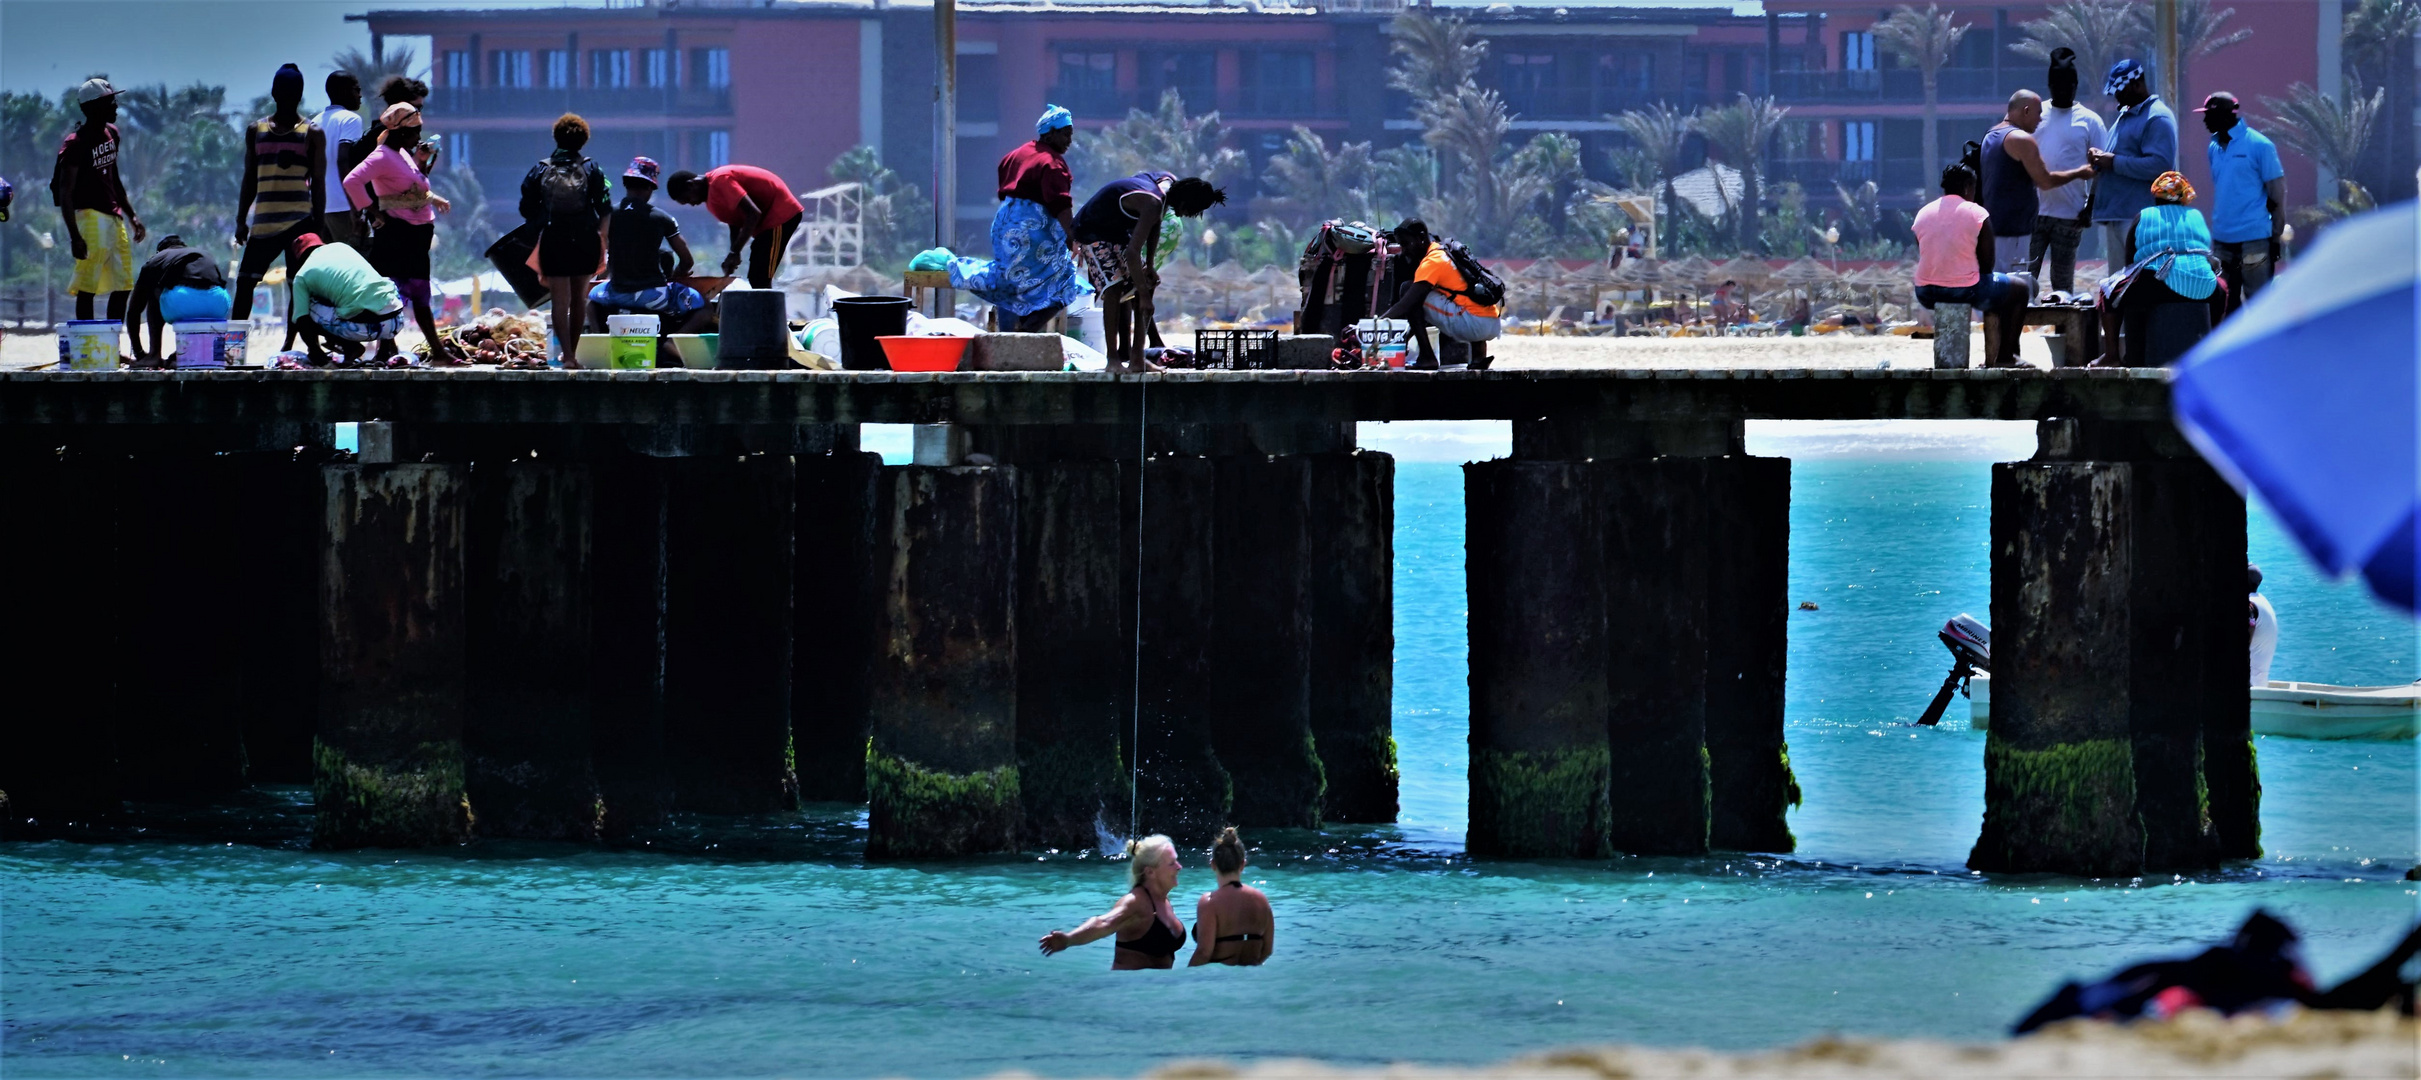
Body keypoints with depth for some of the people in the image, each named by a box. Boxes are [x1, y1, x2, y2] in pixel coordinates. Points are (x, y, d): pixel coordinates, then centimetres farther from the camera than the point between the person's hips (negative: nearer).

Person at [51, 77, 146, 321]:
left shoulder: (111, 134, 11)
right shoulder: (76, 144, -15)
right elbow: (65, 193, -16)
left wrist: (132, 215, 19)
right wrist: (74, 236, -22)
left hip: (114, 217, 9)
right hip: (90, 216, -9)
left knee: (122, 286, 10)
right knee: (88, 288, -7)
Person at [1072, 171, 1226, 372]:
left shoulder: (1169, 182, -8)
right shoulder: (1152, 203, -37)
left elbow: (1155, 223, 8)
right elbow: (1132, 252, -40)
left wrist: (1149, 266, 3)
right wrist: (1144, 296, -36)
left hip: (1118, 230, 9)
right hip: (1092, 232, -9)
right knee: (1114, 286, -23)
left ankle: (1137, 359, 1)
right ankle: (1113, 360, -22)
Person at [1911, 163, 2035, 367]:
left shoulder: (1923, 213, 6)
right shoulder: (1978, 214, -8)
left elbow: (1925, 261, 12)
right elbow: (1987, 264, -6)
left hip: (1926, 294, 6)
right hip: (1966, 290, -6)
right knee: (2021, 288, 21)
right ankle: (2005, 356, 22)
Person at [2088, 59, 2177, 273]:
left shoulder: (2157, 118, -11)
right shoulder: (2124, 115, 20)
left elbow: (2159, 165, -22)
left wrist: (2115, 162, -19)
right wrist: (2101, 159, 7)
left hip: (2140, 217, -10)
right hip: (2115, 214, 10)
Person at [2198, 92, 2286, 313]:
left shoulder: (2259, 145, -7)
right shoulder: (2214, 147, 12)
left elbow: (2277, 195, -5)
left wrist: (2276, 237, -7)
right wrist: (2217, 231, 15)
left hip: (2254, 240, -7)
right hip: (2222, 239, 7)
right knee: (2226, 305, 8)